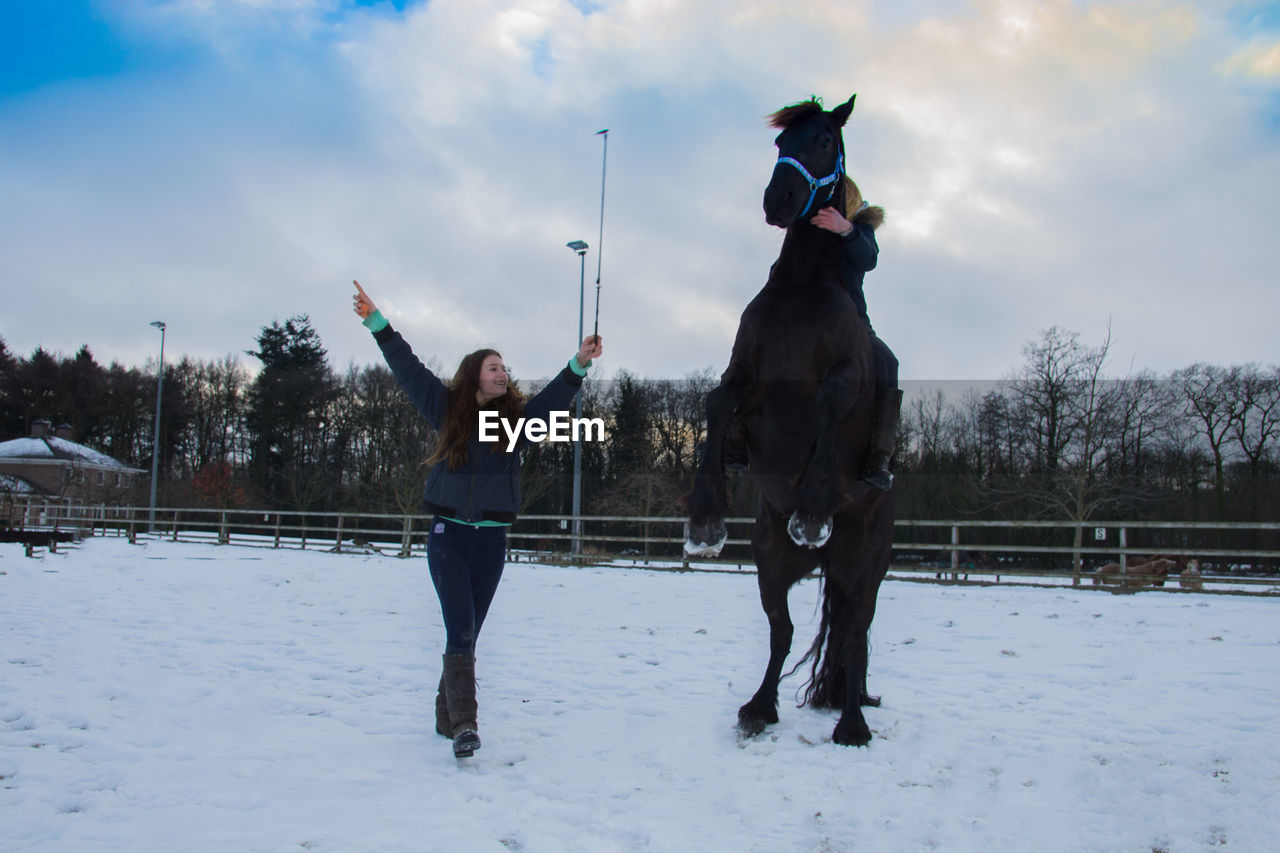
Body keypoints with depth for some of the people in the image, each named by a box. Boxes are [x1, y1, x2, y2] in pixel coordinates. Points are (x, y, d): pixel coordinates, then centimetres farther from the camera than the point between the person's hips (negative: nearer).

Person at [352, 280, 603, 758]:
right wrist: (376, 323, 3)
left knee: (468, 634, 8)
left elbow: (555, 396, -1)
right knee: (460, 632, -14)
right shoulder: (447, 409, 3)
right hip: (448, 535, -2)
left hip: (492, 539, 3)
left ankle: (448, 716, 20)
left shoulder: (517, 417, 7)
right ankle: (463, 723, -16)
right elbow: (407, 369, 4)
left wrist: (580, 364, -17)